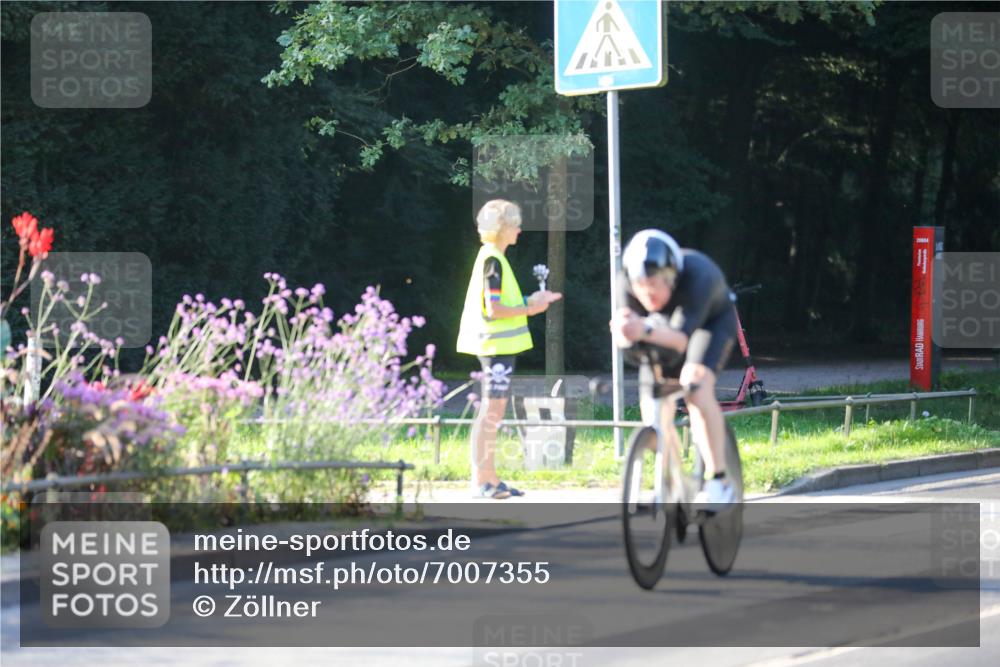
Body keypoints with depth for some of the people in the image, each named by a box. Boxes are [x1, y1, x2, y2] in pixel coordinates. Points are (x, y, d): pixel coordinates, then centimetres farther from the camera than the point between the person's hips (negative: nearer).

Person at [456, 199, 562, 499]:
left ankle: (489, 478, 14)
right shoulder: (493, 261, -15)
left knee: (492, 412, 11)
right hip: (496, 344, -10)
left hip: (498, 345, 10)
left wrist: (531, 300, 15)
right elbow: (492, 309, -20)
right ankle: (480, 479, -8)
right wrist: (528, 309, -12)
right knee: (492, 410, -9)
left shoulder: (492, 258, 16)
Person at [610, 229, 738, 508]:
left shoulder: (697, 275, -41)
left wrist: (646, 331, -67)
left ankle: (718, 481, -22)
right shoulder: (630, 283, -29)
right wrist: (624, 331, -55)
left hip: (712, 321, -4)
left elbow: (682, 337, -48)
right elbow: (623, 338, -30)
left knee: (698, 390, -29)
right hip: (665, 326, 4)